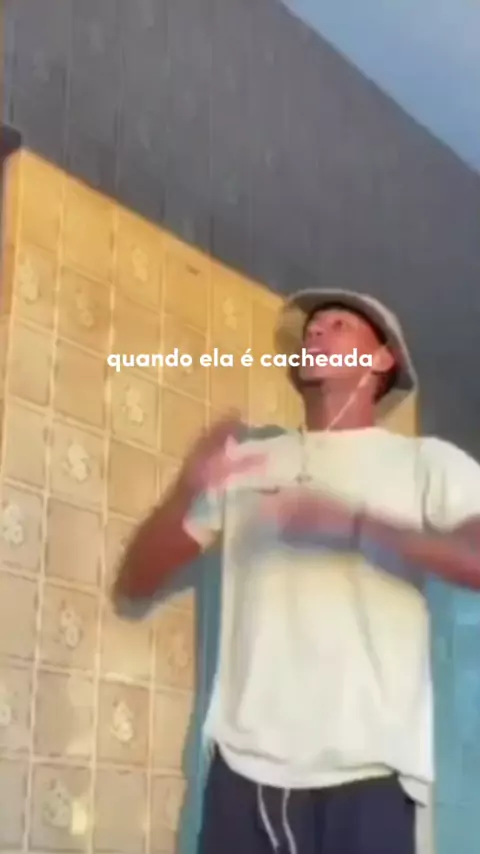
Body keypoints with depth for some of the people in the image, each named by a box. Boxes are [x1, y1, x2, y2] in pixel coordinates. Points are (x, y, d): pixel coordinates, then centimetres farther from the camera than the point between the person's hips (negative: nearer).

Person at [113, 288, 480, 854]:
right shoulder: (245, 463, 17)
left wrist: (353, 521, -19)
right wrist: (188, 490, -5)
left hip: (368, 767, -2)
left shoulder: (427, 462, 8)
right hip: (246, 762, 2)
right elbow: (135, 584, 14)